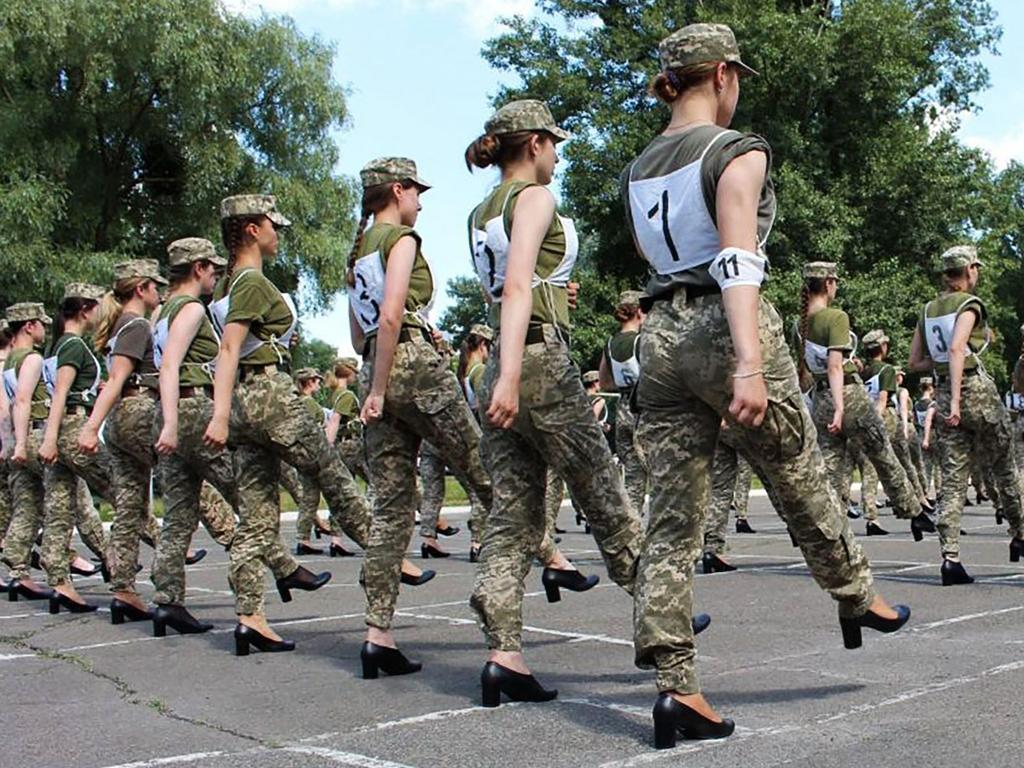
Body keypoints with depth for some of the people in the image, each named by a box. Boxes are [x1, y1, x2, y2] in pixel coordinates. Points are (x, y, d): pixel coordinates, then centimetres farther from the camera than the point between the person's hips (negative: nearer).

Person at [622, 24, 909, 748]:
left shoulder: (638, 169, 14)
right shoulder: (737, 152, -7)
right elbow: (737, 262, -21)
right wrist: (749, 367, -29)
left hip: (661, 333, 6)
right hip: (723, 327, -6)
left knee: (673, 517, 3)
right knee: (802, 478, 16)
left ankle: (675, 683, 0)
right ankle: (857, 597, 37)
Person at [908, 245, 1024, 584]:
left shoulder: (928, 310, 12)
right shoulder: (968, 304, -7)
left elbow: (915, 362, 13)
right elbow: (957, 348, -22)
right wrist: (956, 400, -26)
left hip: (943, 394, 6)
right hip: (976, 390, -5)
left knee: (953, 479, 1)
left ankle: (950, 558, -7)